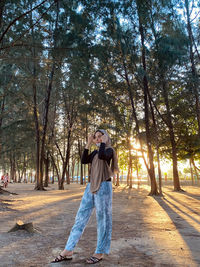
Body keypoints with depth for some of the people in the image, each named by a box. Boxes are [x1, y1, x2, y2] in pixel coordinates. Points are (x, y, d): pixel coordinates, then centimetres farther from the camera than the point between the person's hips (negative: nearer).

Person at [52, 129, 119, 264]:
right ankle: (68, 251, 9)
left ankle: (100, 253, 14)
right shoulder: (95, 152, 19)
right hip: (91, 186, 7)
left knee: (103, 219, 2)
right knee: (81, 216, 5)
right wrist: (89, 143, 3)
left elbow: (102, 156, -23)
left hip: (104, 187, -7)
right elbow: (84, 161, 2)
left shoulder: (109, 150, 0)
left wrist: (103, 142, -9)